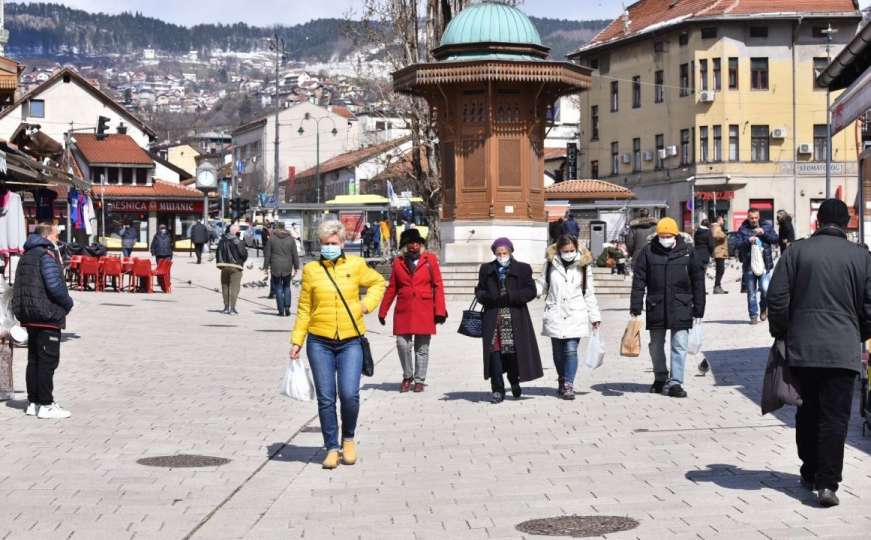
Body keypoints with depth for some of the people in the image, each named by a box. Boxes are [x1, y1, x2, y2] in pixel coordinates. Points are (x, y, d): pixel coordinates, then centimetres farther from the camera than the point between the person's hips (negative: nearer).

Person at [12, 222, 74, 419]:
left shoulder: (26, 256, 16)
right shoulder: (46, 255, -13)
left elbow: (19, 286, 19)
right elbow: (55, 285, -23)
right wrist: (68, 303, -7)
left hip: (29, 317, 9)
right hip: (48, 316, -9)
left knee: (34, 359, 13)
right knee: (48, 360, -5)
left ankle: (33, 402, 18)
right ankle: (46, 405, -5)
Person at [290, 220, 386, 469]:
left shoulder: (356, 265, 4)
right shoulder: (311, 270, 4)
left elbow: (378, 282, 21)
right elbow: (304, 308, 8)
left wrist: (366, 305, 4)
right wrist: (297, 341, 3)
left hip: (350, 341, -1)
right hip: (319, 342, 1)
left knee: (349, 394, -12)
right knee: (325, 398, 1)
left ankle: (348, 438, 14)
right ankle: (332, 448, 14)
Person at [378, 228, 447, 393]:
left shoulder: (430, 259, 3)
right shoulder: (398, 262, 7)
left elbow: (438, 286, 1)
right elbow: (392, 288, 12)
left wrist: (440, 311, -5)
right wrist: (383, 311, 11)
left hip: (425, 311, -1)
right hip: (403, 311, 1)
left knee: (422, 348, 4)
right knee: (402, 344, -8)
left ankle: (419, 380, 17)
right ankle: (407, 376, 14)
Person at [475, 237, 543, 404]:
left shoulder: (522, 269, 6)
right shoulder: (487, 270, 14)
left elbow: (531, 291, -1)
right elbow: (479, 290, 16)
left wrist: (510, 297, -13)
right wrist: (488, 298, -8)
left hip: (515, 318, -1)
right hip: (493, 317, 2)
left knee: (514, 351, -1)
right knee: (494, 350, -7)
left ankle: (514, 382, 25)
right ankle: (498, 390, -4)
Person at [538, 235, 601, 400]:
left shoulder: (583, 265, 5)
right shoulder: (551, 264, 4)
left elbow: (589, 293, 11)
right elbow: (542, 285, 8)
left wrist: (594, 316, 9)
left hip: (575, 315, -1)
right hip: (555, 315, 1)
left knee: (571, 351, -11)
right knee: (558, 352, 8)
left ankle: (568, 385, -10)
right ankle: (562, 382, 24)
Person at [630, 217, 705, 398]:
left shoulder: (687, 251, -1)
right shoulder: (648, 252, -2)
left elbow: (698, 281, 3)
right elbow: (638, 281, 0)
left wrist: (698, 308, 1)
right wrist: (635, 307, -6)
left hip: (681, 307, -1)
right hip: (656, 307, 1)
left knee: (679, 346, -5)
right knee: (656, 346, 13)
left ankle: (675, 382, -1)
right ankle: (660, 379, 29)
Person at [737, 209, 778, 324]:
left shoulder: (767, 226, 9)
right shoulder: (743, 230, 6)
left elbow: (775, 239, 3)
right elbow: (738, 245, 0)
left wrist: (764, 233, -10)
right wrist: (748, 241, -18)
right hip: (749, 265, 0)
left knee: (765, 289, -10)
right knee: (751, 292, 3)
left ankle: (764, 308, 18)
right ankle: (753, 315, 11)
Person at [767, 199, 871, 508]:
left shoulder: (797, 250, 0)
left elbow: (777, 297, -3)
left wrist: (781, 334, 11)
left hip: (802, 348, 1)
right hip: (843, 351, -1)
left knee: (808, 413, 16)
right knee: (835, 418, -1)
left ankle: (810, 474, 25)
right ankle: (827, 483, -9)